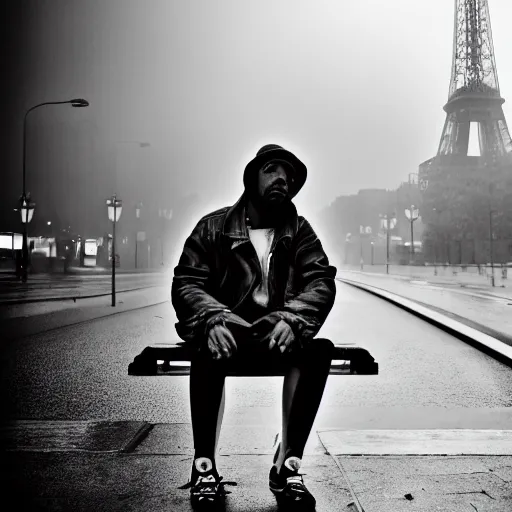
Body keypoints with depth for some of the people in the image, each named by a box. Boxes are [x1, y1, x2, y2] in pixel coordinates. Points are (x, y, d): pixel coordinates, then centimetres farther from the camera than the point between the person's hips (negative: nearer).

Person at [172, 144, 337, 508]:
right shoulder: (214, 227, 7)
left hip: (277, 333, 2)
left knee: (320, 349, -30)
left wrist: (292, 319, -24)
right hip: (227, 330, -1)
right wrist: (213, 320, -24)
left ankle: (287, 465, -24)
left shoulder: (300, 231, 11)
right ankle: (204, 466, -25)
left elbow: (322, 281, -2)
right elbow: (185, 283, -2)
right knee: (210, 348, -36)